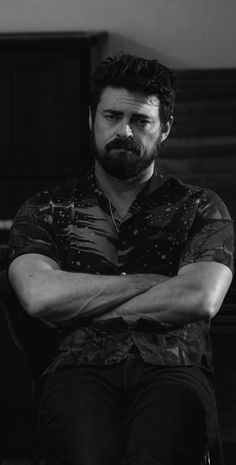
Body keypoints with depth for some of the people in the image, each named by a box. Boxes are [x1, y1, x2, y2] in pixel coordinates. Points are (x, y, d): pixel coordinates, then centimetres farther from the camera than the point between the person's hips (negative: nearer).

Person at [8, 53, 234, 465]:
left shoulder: (199, 208, 18)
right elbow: (39, 294, 0)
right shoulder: (45, 210, 19)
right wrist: (148, 282, 0)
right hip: (80, 370, 0)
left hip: (173, 371, 0)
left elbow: (200, 299, -1)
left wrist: (81, 307, 0)